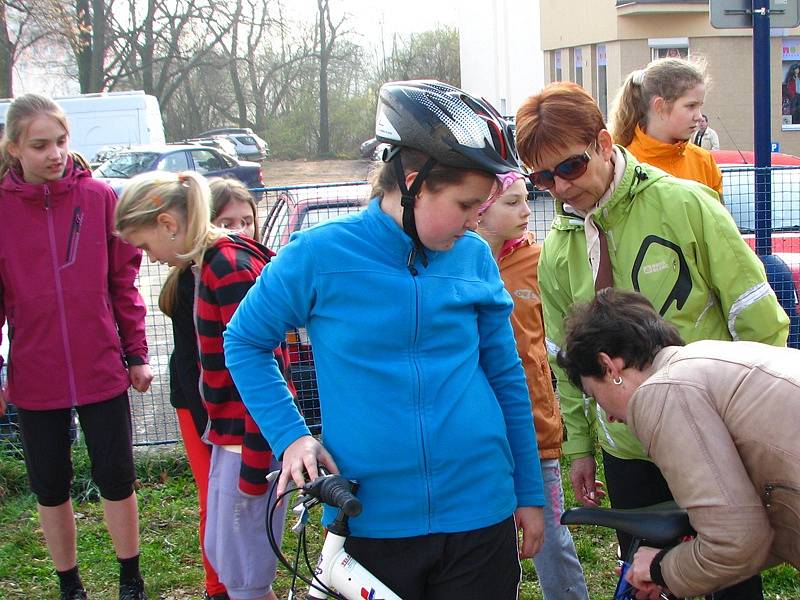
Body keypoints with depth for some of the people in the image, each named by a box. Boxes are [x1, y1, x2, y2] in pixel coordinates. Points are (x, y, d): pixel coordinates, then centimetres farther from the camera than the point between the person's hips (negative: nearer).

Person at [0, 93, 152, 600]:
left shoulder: (99, 197, -4)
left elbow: (123, 280, 2)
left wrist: (136, 354, 4)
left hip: (102, 371, 0)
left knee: (117, 479, 8)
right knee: (51, 487, 13)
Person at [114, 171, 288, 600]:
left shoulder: (230, 268, -20)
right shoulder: (213, 263, 10)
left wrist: (254, 468, -20)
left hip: (251, 439, -10)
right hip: (231, 431, 10)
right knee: (220, 554, 22)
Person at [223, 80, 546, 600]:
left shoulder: (475, 257, 0)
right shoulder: (320, 255, -8)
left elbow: (507, 378, 9)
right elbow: (244, 342, 5)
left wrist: (530, 495, 12)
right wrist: (291, 436, -6)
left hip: (480, 517, 2)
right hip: (371, 521, -2)